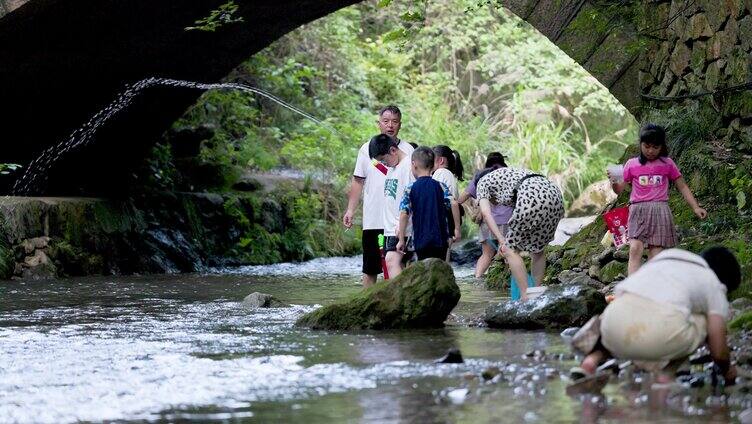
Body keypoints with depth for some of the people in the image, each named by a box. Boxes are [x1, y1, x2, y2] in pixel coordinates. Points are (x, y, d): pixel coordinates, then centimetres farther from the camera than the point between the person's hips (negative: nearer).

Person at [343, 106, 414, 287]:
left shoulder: (408, 151, 4)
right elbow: (358, 182, 10)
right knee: (370, 269, 7)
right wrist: (350, 210, 2)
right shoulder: (367, 149, 7)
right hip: (372, 220, 1)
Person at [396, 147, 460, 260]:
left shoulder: (410, 189, -3)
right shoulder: (441, 186, 1)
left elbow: (404, 214, -11)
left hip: (421, 241, -2)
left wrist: (401, 240, -6)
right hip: (440, 239, 2)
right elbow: (454, 204, -12)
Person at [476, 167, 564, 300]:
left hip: (532, 197, -7)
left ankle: (526, 297, -2)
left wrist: (502, 240, 0)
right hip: (555, 193, 7)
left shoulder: (483, 182, 22)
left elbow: (486, 213, 4)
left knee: (510, 249, 5)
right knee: (537, 249, 22)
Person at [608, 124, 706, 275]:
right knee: (635, 249, -20)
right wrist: (613, 182, -15)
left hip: (660, 210, 1)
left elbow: (682, 187, 11)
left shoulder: (667, 164, 9)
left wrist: (695, 207, 1)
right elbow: (619, 189, 8)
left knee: (656, 256, -5)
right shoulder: (632, 164, 9)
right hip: (638, 211, -1)